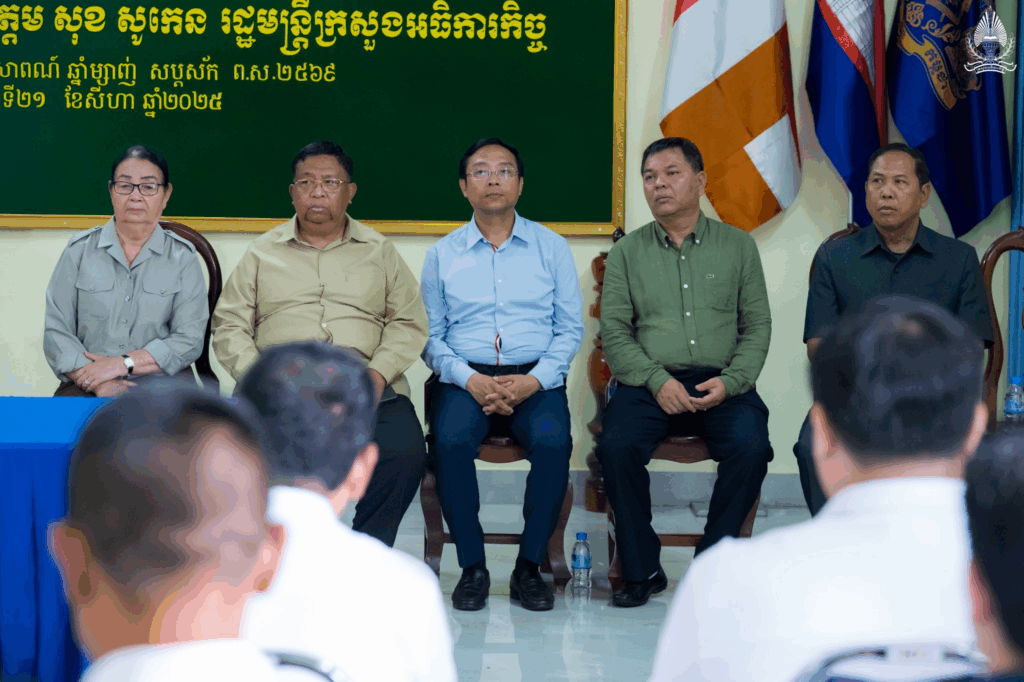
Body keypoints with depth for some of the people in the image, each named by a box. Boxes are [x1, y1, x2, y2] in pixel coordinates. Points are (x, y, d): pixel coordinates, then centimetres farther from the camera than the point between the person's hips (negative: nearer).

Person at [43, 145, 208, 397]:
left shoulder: (183, 257, 9)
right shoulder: (80, 250, 11)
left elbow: (190, 340, 0)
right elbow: (56, 332, 4)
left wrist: (124, 363, -12)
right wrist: (98, 384, -12)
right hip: (86, 388, 0)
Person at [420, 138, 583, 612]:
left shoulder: (551, 248, 11)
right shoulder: (442, 254, 12)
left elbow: (570, 328, 7)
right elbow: (430, 336, 7)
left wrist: (534, 380, -10)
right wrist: (468, 378, -11)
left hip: (534, 379, 0)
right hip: (464, 377, 0)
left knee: (553, 441, -32)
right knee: (450, 439, -32)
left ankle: (529, 567, -16)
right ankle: (472, 567, -18)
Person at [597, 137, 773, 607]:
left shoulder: (738, 246, 12)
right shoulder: (627, 252, 12)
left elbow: (758, 325, 9)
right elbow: (614, 332, 5)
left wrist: (730, 381, -8)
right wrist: (657, 381, -11)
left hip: (721, 384, 0)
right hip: (649, 383, 0)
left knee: (750, 447, -29)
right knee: (617, 447, -29)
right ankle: (642, 571, -12)